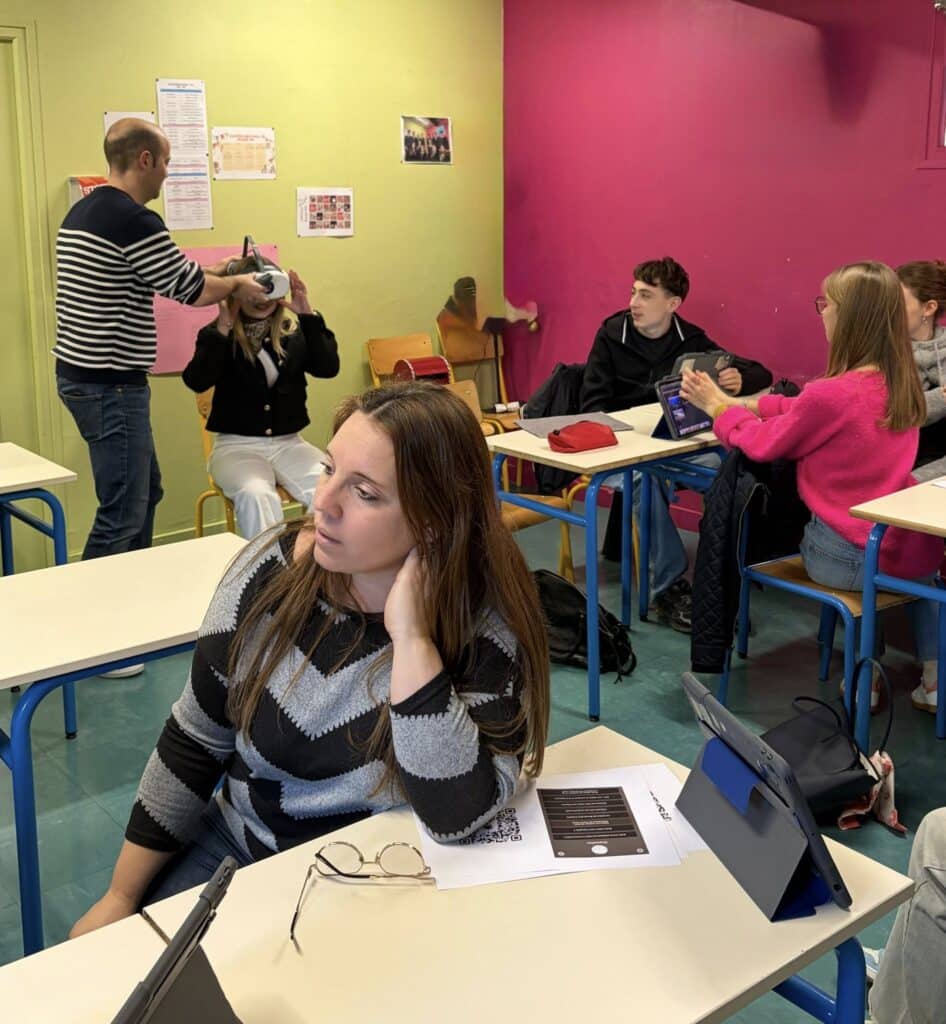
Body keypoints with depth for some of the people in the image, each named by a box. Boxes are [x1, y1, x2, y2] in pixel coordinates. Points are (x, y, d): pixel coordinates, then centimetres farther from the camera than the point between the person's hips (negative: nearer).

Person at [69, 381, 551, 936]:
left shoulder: (487, 624, -21)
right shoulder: (274, 567, -12)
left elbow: (458, 817, -32)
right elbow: (195, 741, -2)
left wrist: (410, 637, -35)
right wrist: (120, 896, 1)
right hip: (239, 844, 4)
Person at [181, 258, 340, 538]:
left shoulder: (294, 332, 5)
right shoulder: (217, 335, -2)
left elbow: (328, 367, -9)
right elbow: (197, 382, -17)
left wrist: (308, 314, -16)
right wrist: (224, 327, -23)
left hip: (289, 443, 3)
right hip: (237, 445, -2)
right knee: (257, 496, -34)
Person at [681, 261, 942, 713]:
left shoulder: (833, 394, -23)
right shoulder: (900, 383, 1)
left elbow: (764, 443, -7)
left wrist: (717, 406, 9)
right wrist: (738, 402, 17)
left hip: (847, 557, -7)